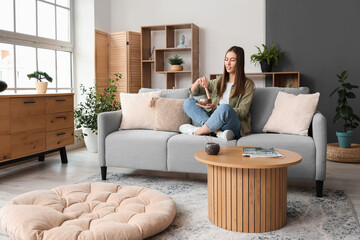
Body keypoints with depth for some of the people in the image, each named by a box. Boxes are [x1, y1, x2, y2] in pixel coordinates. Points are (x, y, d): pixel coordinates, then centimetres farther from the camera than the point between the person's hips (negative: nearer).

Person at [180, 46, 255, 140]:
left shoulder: (247, 84, 4)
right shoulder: (219, 81, 18)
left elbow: (242, 112, -6)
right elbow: (193, 92, 21)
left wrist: (216, 107, -18)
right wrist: (198, 82, -4)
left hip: (235, 127, -5)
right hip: (215, 123, 5)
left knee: (225, 108, -37)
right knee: (188, 102, -10)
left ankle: (196, 131, -16)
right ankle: (218, 132, -28)